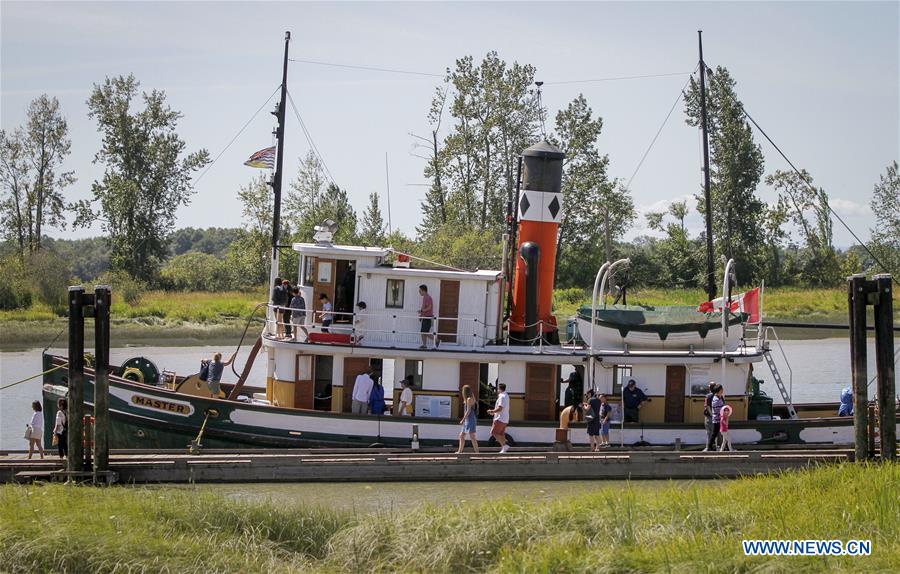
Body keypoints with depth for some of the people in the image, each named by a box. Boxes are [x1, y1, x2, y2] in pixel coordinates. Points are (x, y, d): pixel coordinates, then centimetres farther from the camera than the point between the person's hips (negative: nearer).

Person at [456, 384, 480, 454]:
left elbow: (468, 410, -18)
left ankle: (477, 452, -12)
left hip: (470, 420, -10)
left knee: (472, 437, -11)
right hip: (467, 421, 10)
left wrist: (463, 420, -18)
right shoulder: (472, 398, 15)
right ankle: (460, 451, 17)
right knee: (461, 436, 13)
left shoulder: (469, 399, -13)